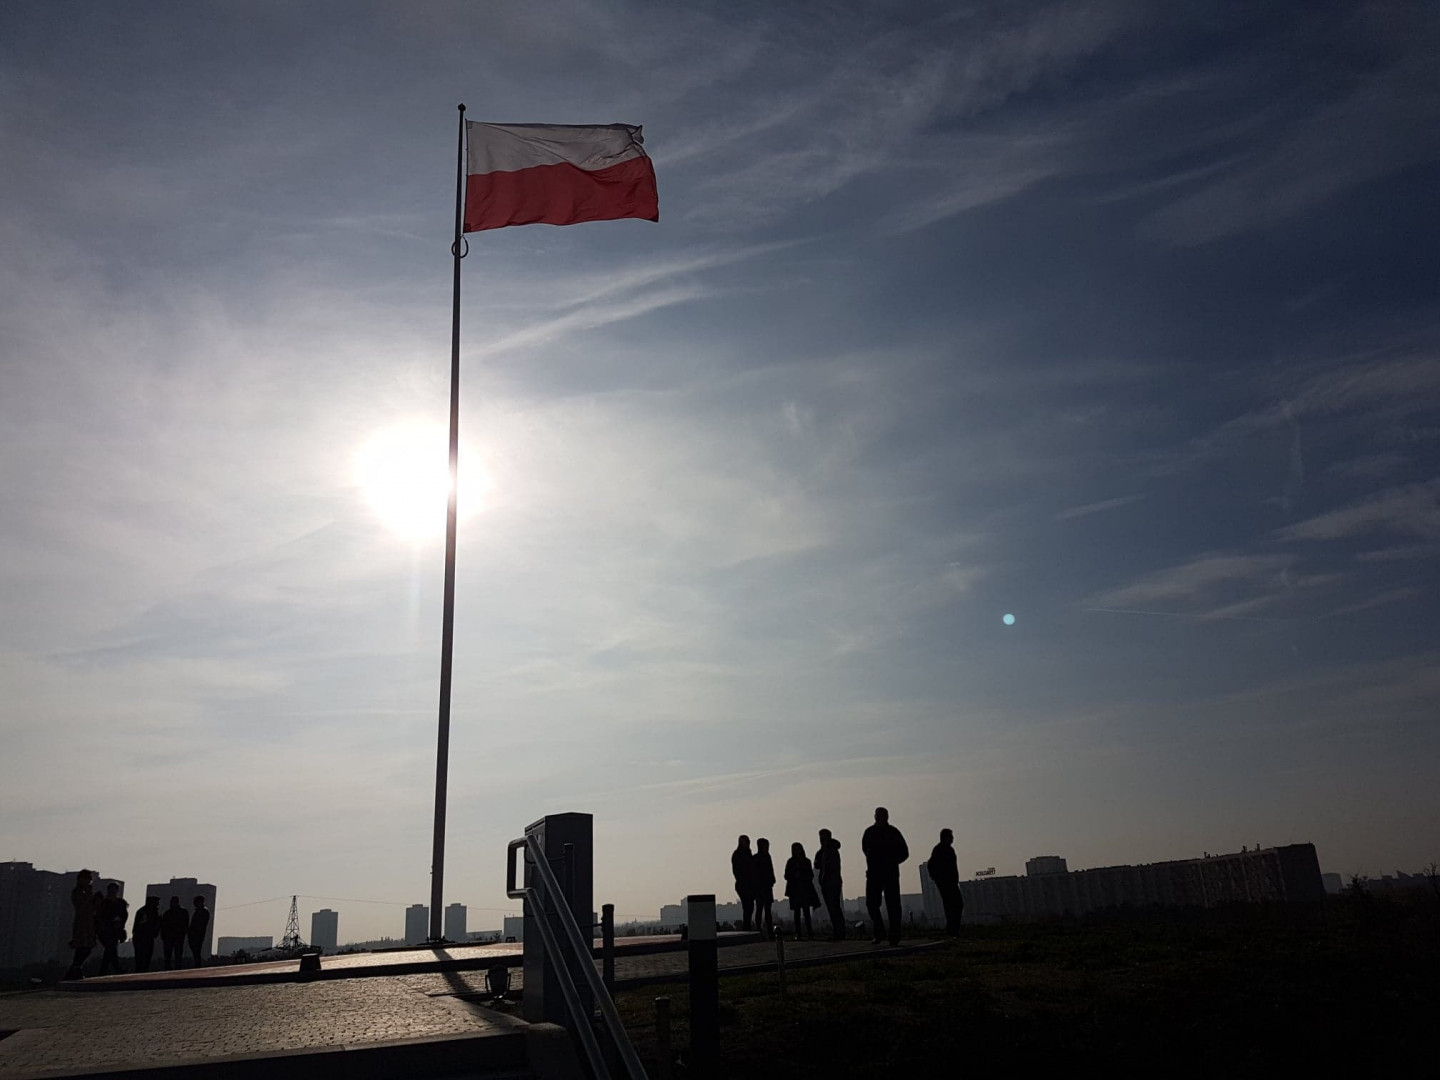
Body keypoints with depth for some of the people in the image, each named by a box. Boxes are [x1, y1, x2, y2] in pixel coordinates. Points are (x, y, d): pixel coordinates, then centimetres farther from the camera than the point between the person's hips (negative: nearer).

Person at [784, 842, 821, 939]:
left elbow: (811, 876, 4)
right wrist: (795, 875, -13)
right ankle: (798, 934, 1)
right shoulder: (790, 862, 9)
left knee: (806, 911, -7)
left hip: (805, 889, 0)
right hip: (794, 890, 0)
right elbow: (787, 876, 5)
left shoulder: (806, 861, 8)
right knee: (796, 912, -1)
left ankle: (809, 932, -7)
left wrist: (801, 875, -10)